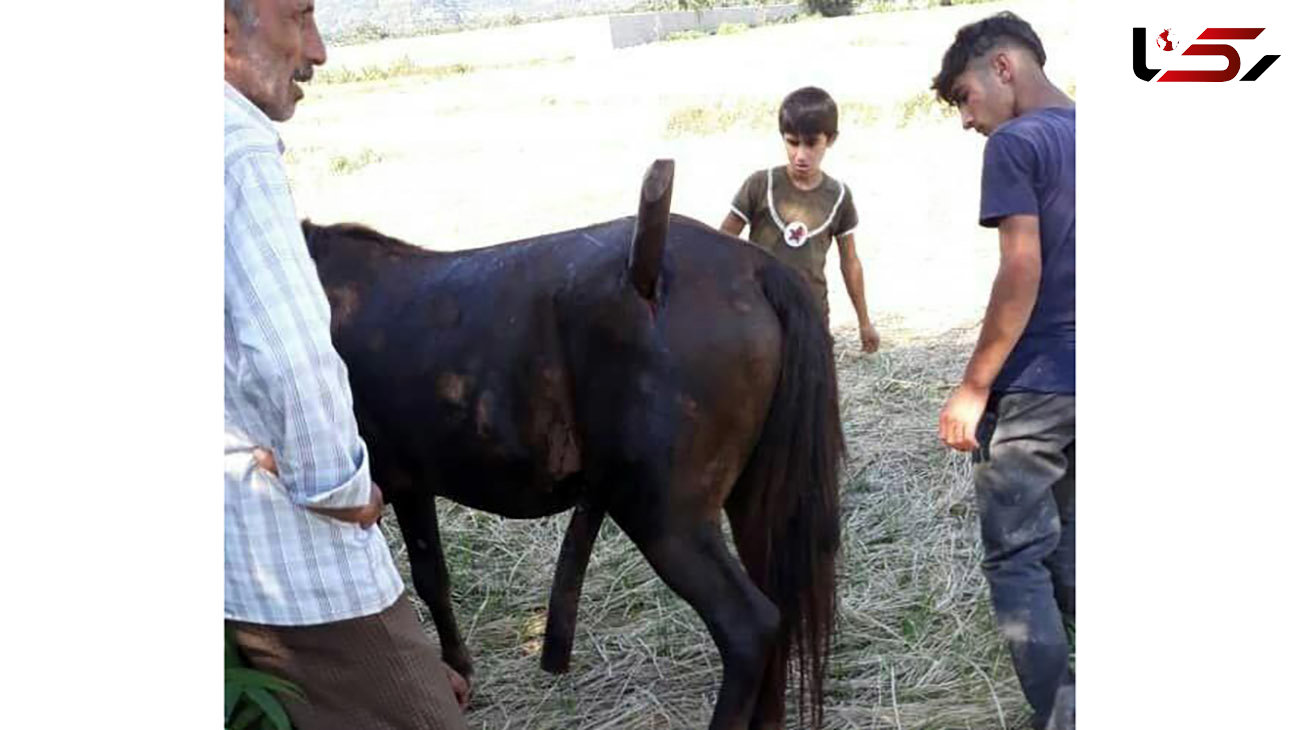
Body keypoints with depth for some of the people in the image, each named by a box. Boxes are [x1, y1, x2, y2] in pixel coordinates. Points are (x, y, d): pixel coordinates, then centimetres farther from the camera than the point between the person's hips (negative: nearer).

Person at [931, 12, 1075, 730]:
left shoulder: (1016, 144, -13)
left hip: (1035, 385, -8)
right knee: (1068, 548, 19)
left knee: (1016, 557, 3)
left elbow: (1022, 273, -20)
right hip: (1086, 377, 8)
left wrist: (973, 387, -15)